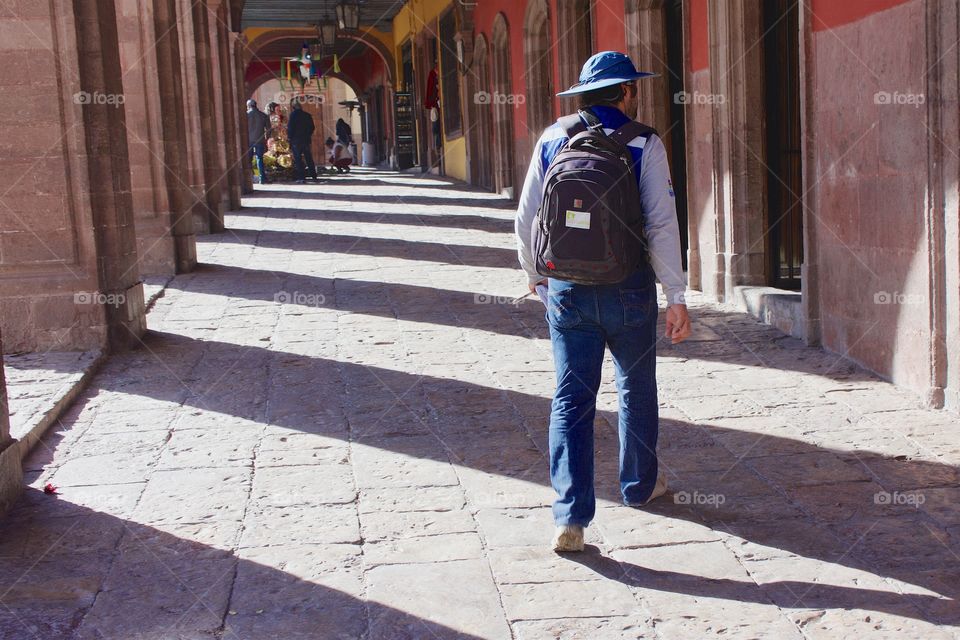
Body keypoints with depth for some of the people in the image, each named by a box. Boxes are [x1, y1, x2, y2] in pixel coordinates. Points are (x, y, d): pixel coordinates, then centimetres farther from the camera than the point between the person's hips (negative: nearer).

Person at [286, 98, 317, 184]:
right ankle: (313, 175, 21)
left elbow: (290, 127, -13)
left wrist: (289, 137, -2)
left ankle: (301, 178, -8)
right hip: (306, 140, 5)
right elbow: (312, 127, 11)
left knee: (298, 159, -3)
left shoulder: (293, 115, -10)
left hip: (296, 140, -5)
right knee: (309, 158, 15)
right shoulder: (307, 115, 5)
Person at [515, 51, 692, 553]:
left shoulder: (552, 140, 2)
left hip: (565, 290, 2)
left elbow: (525, 218, 4)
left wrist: (534, 273, 20)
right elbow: (662, 224, -13)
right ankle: (639, 485, 37)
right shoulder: (644, 145, -7)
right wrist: (676, 297, -9)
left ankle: (570, 517, -2)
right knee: (636, 389, 19)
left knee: (571, 399, 4)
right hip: (627, 290, -2)